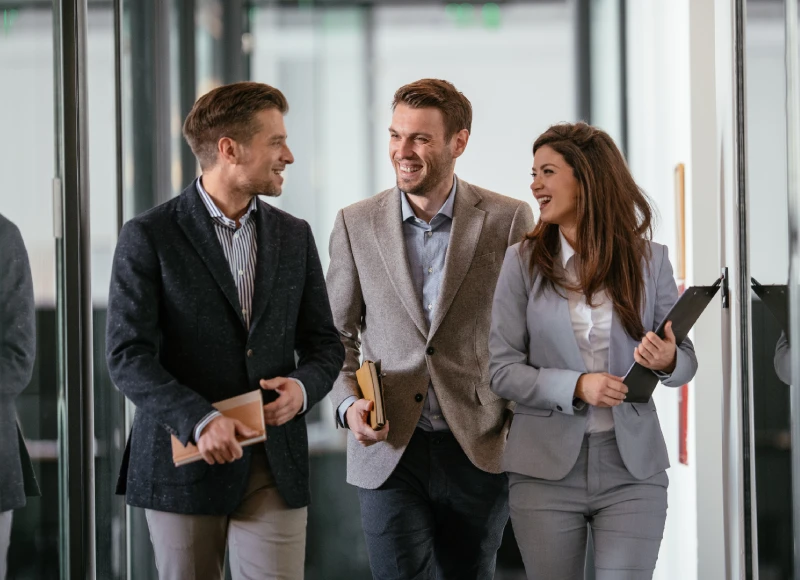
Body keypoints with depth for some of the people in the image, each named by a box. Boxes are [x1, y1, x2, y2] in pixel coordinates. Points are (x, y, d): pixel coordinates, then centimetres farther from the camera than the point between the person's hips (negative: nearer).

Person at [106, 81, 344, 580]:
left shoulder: (294, 236, 11)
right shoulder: (149, 237, -5)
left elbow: (324, 343, 15)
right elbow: (129, 357, -10)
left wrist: (303, 387, -8)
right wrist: (199, 420, -24)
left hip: (275, 465, 3)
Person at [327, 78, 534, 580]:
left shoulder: (508, 220, -1)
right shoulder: (356, 225, 4)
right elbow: (338, 333, 11)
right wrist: (349, 402, -6)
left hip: (479, 451, 0)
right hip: (388, 450, 1)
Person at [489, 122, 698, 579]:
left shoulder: (650, 259, 3)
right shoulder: (523, 261, 1)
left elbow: (687, 360, 8)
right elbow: (502, 368, -3)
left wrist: (667, 360, -16)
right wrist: (576, 387, -17)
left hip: (633, 468, 0)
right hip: (547, 467, 0)